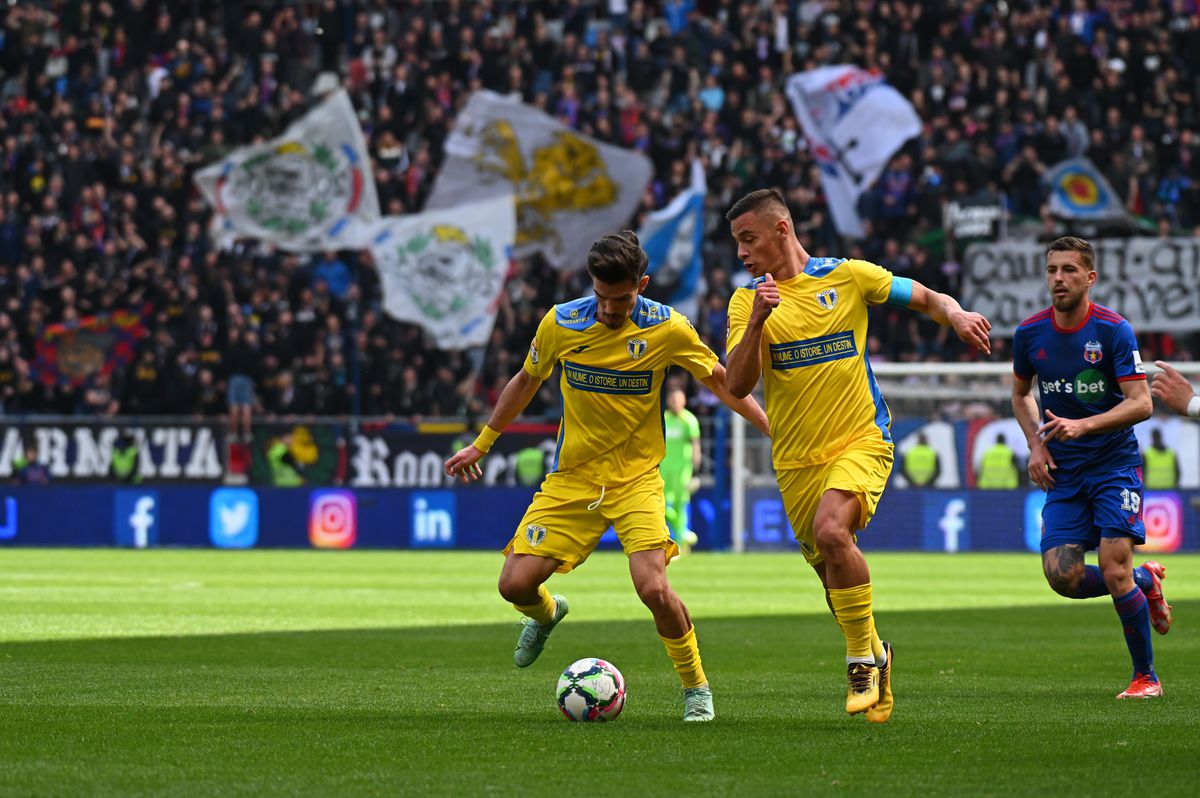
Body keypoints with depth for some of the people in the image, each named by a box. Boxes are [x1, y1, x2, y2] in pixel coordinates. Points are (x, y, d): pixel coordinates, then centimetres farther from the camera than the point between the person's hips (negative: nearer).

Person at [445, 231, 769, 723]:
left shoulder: (667, 329, -11)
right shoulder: (560, 324, -6)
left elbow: (720, 382, 2)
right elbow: (526, 382, 12)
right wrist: (481, 444, 19)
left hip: (637, 479, -2)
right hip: (571, 479, 2)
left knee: (654, 589, -22)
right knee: (516, 584, -8)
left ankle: (696, 689, 2)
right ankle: (547, 614, 31)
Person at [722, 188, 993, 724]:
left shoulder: (849, 277, 0)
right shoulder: (748, 299, 2)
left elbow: (925, 298, 12)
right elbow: (737, 386, -9)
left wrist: (956, 315, -10)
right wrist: (757, 321, -23)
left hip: (860, 441, -3)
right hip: (796, 459, 3)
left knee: (831, 530, -29)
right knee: (831, 574, 8)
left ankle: (862, 657, -14)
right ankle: (874, 655, 37)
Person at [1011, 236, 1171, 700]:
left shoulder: (1113, 330, -10)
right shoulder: (1029, 334, 3)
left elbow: (1141, 404, -14)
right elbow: (1021, 394, 21)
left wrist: (1084, 425, -26)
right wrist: (1036, 445, 5)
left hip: (1115, 464, -4)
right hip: (1063, 472, 4)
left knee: (1114, 570, -16)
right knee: (1062, 576, -12)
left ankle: (1146, 676, 3)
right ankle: (1145, 582, 18)